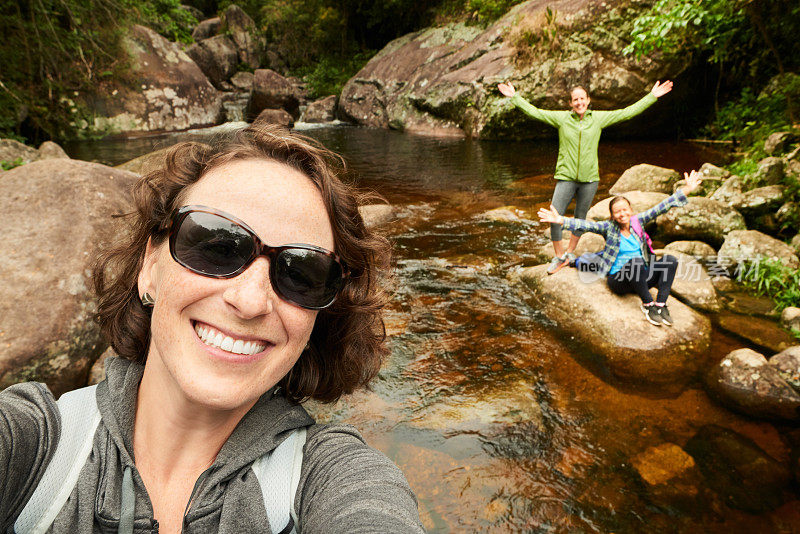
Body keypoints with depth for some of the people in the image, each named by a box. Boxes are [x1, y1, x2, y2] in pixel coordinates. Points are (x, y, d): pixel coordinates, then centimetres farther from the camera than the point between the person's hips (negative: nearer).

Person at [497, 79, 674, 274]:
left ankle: (570, 252, 33)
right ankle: (559, 257, 9)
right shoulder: (561, 118, 1)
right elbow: (534, 112, 1)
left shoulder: (599, 118, 4)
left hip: (589, 179, 2)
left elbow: (627, 112, 8)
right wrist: (515, 96, -3)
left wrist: (652, 96, 7)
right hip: (566, 177, -1)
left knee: (580, 218, 12)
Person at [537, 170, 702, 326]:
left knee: (670, 260, -18)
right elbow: (586, 225, -17)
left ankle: (661, 305, -20)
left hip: (641, 278, 5)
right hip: (618, 279, -5)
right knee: (636, 261, -36)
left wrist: (686, 190, 4)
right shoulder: (609, 227, -3)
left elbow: (661, 208, 7)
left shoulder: (637, 221, 7)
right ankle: (648, 305, -21)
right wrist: (560, 220, -31)